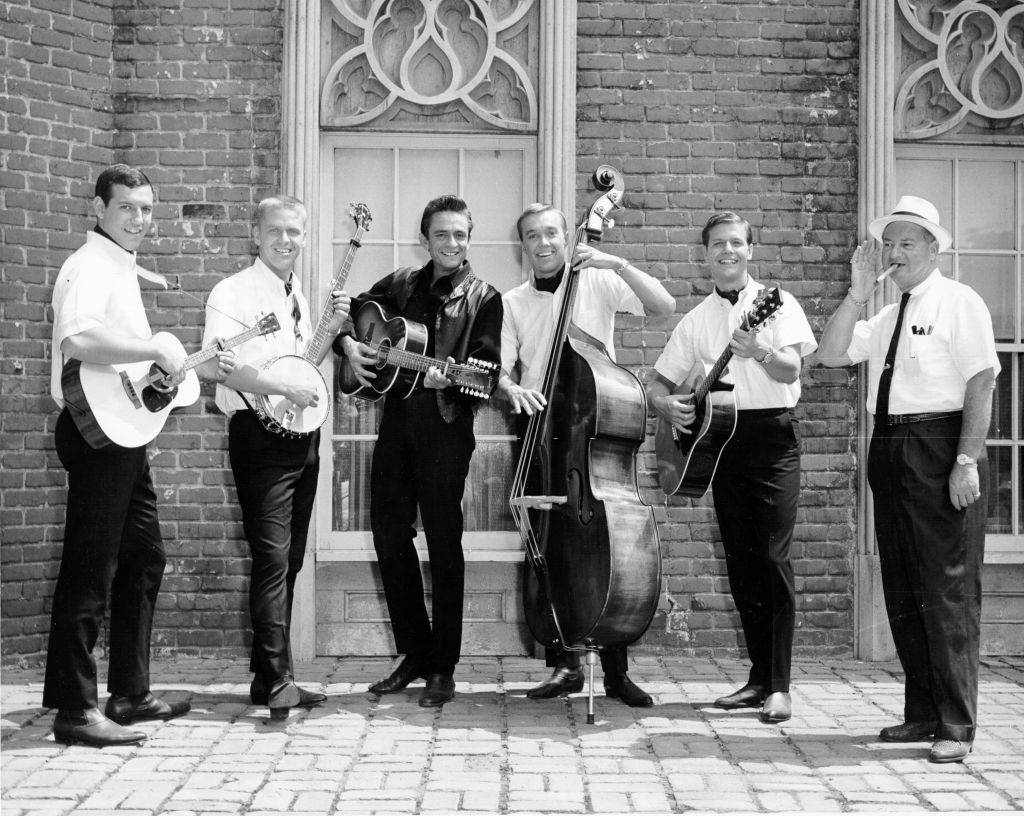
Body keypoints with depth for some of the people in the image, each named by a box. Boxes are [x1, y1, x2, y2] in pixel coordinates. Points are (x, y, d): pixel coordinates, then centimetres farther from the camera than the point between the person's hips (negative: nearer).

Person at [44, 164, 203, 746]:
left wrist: (169, 360, 14)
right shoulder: (89, 268, -13)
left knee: (145, 559, 15)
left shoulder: (124, 269, 18)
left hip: (127, 434, 10)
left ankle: (130, 693, 24)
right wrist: (158, 348, -28)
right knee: (91, 568, -7)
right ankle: (76, 709, -2)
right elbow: (78, 338, -33)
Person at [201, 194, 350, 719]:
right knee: (272, 557, -13)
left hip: (301, 436, 8)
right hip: (260, 434, -8)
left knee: (290, 559, 10)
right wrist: (286, 386, -22)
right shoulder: (234, 293, -7)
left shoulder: (297, 296, 17)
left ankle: (268, 677, 18)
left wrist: (332, 331, 8)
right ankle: (277, 679, -12)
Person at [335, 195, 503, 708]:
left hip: (445, 429, -5)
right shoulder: (400, 285, 14)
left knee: (443, 544, -2)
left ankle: (442, 668, 7)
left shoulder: (482, 299, 1)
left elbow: (485, 372, -9)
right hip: (396, 422, 5)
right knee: (389, 536, 7)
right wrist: (348, 344, 4)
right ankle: (414, 653, 20)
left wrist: (448, 378, -27)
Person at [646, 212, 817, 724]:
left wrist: (760, 352, -31)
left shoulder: (777, 304, 2)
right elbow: (657, 382, 16)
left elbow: (791, 370, -11)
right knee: (740, 563, 6)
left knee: (774, 558, -10)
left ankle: (779, 685, -7)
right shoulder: (696, 320, 13)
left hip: (773, 436, -4)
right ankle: (759, 676, 15)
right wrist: (668, 405, -6)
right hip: (723, 439, 4)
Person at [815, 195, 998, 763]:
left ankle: (955, 726, 0)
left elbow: (981, 383, -11)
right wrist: (858, 292, 1)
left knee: (948, 587, -6)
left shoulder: (959, 303, -3)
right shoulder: (887, 316, 19)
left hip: (940, 447, -8)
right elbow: (829, 355, 11)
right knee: (901, 589, 11)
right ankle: (922, 713, 20)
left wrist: (966, 460, -19)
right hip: (889, 450, 8)